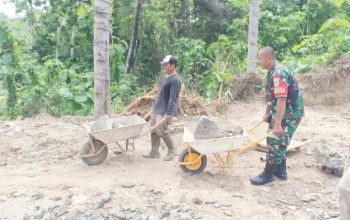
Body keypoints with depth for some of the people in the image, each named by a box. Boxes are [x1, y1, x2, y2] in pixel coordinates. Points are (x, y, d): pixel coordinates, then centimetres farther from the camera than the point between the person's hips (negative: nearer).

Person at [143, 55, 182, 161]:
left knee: (161, 130, -8)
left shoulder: (175, 80, -17)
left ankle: (172, 150, 13)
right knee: (153, 129, 9)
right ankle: (154, 152, 19)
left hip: (165, 111, -9)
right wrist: (154, 106, 21)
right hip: (157, 109, 9)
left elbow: (172, 98, -23)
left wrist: (168, 114, -26)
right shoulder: (166, 77, 13)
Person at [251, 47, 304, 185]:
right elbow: (271, 97, 19)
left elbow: (282, 100, -30)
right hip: (281, 111, 10)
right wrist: (267, 113, 24)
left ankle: (268, 174, 9)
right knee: (274, 141, 17)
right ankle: (280, 171, 29)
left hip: (289, 113, -10)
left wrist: (277, 124, -32)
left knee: (275, 143, -3)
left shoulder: (278, 74, -24)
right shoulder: (272, 71, 9)